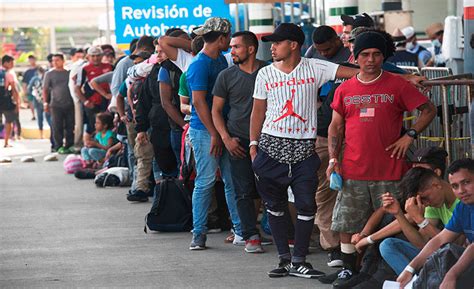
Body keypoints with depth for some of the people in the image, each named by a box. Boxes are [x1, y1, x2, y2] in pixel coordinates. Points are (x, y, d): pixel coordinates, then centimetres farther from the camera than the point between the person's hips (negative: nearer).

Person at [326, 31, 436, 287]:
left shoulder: (397, 85, 0)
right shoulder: (344, 90, 8)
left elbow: (428, 110, 5)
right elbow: (336, 126, 13)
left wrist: (410, 135, -6)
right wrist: (333, 159, 3)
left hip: (389, 171, -2)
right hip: (353, 172, 2)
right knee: (346, 223, 3)